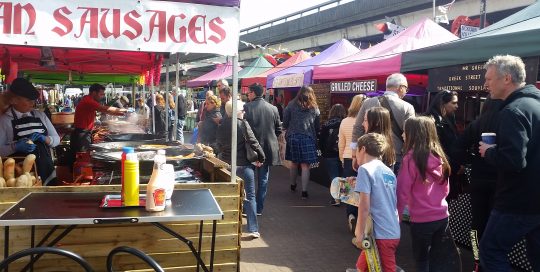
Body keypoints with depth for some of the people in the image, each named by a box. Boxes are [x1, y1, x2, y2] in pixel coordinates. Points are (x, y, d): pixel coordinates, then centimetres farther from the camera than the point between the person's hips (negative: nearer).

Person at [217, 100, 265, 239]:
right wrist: (261, 157, -3)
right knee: (250, 196, 2)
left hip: (226, 164, 5)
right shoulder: (242, 124, -14)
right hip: (243, 164, -5)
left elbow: (219, 144, 11)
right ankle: (252, 229, 0)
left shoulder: (222, 125, 2)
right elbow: (253, 142, -14)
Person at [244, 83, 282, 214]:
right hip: (268, 148, 3)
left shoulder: (246, 107, -12)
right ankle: (259, 208, 16)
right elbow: (278, 130, 5)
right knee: (263, 179, 12)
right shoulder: (273, 108, 0)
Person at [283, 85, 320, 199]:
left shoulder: (291, 105, -2)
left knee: (294, 163, 16)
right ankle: (304, 191, -3)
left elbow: (285, 122, 0)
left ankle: (293, 185, 33)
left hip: (293, 137, 1)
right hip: (308, 138, -1)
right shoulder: (314, 108, 2)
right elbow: (318, 126, 7)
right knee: (305, 165, -1)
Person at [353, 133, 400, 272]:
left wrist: (359, 233, -9)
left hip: (380, 235, -7)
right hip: (393, 233, 7)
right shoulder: (389, 172, 13)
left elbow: (364, 206, -16)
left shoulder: (365, 169, -9)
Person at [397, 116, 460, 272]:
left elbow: (402, 192, -13)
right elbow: (445, 188, 15)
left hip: (421, 220, -5)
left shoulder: (411, 158, -15)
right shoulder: (439, 156, 4)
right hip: (442, 217, 6)